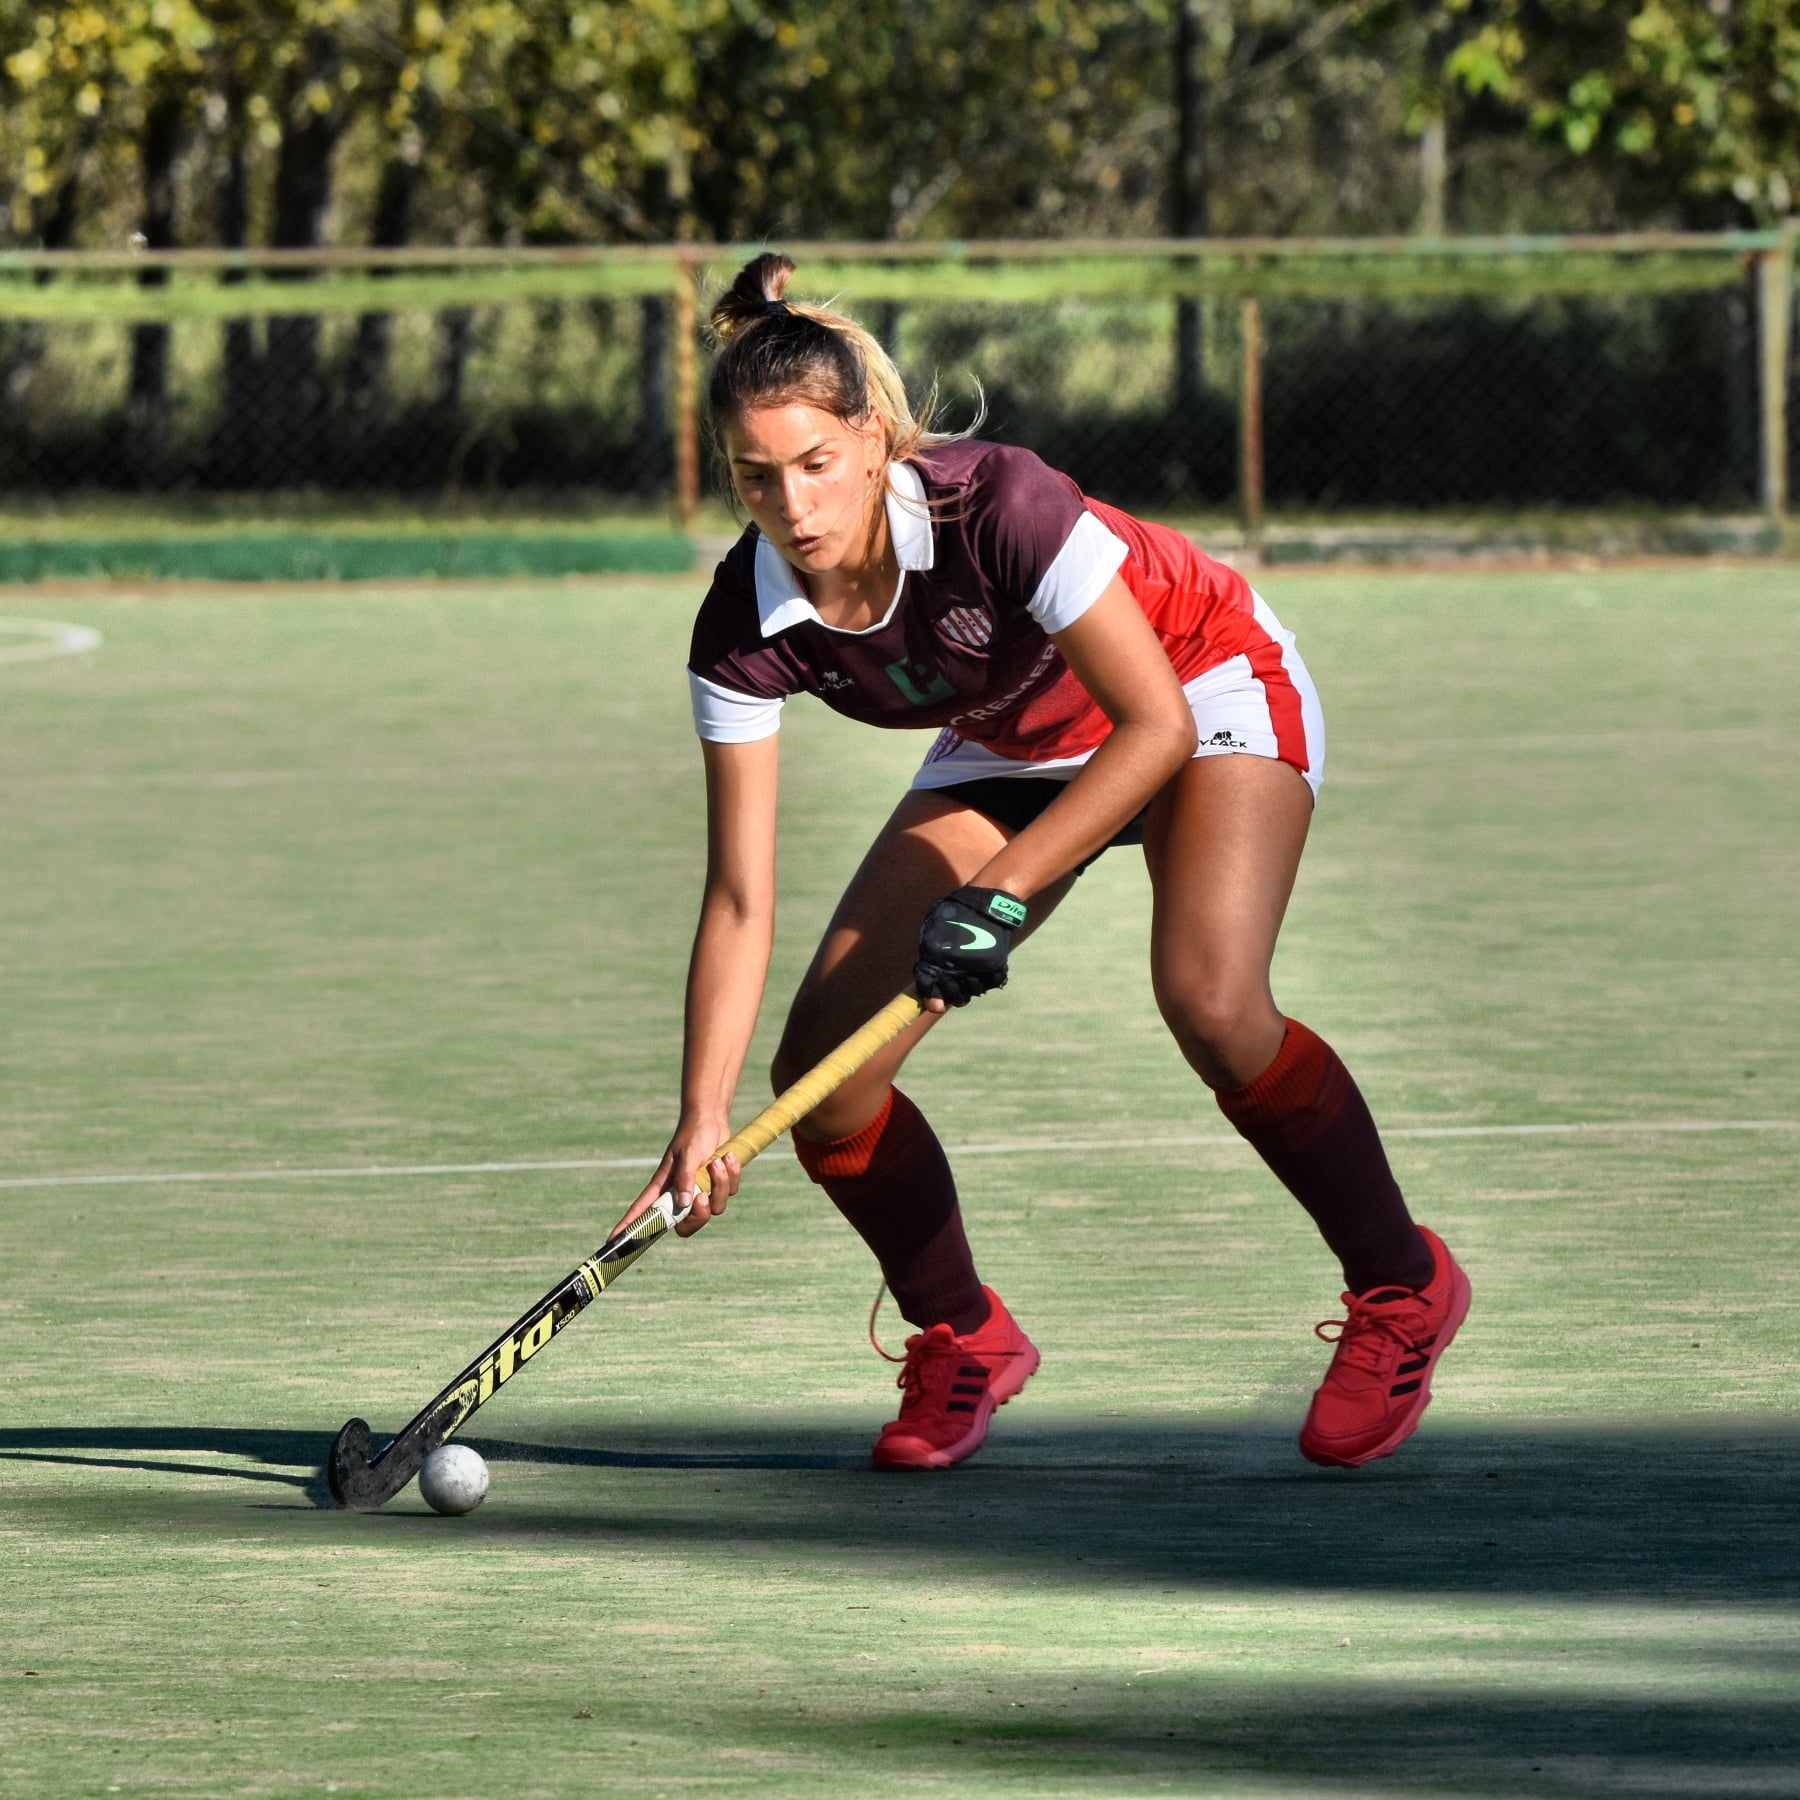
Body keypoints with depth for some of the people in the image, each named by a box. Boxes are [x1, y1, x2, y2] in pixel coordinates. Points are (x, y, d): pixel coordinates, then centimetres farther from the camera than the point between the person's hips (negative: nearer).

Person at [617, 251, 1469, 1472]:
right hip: (1015, 750, 5)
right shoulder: (748, 628, -22)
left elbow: (1158, 726, -30)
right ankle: (962, 1341, 16)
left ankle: (1401, 1287, -9)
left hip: (1211, 694, -5)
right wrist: (705, 1118, -29)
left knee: (1210, 1001, -31)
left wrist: (1001, 892, -35)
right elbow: (741, 901, -19)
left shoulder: (997, 507, -36)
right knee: (821, 1073, -9)